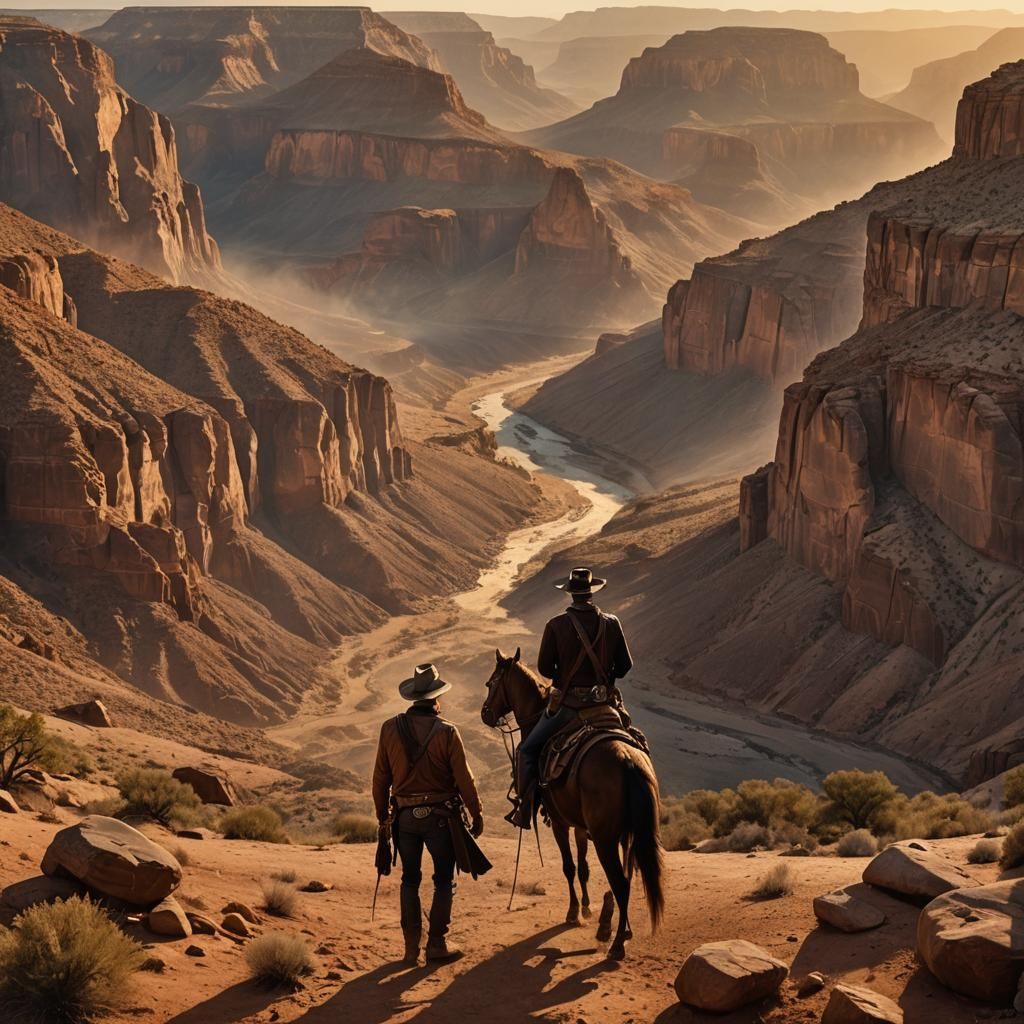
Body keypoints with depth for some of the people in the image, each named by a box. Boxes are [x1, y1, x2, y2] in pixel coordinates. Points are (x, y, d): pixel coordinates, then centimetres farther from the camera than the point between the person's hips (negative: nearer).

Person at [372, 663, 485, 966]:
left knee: (410, 879, 14)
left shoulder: (390, 729, -3)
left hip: (404, 816, 3)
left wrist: (382, 816, 14)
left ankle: (411, 945, 14)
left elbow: (380, 778, 2)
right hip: (440, 816, -3)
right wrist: (477, 815, 2)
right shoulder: (447, 732, -12)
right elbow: (464, 779, -10)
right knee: (444, 880, 10)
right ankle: (436, 943, 8)